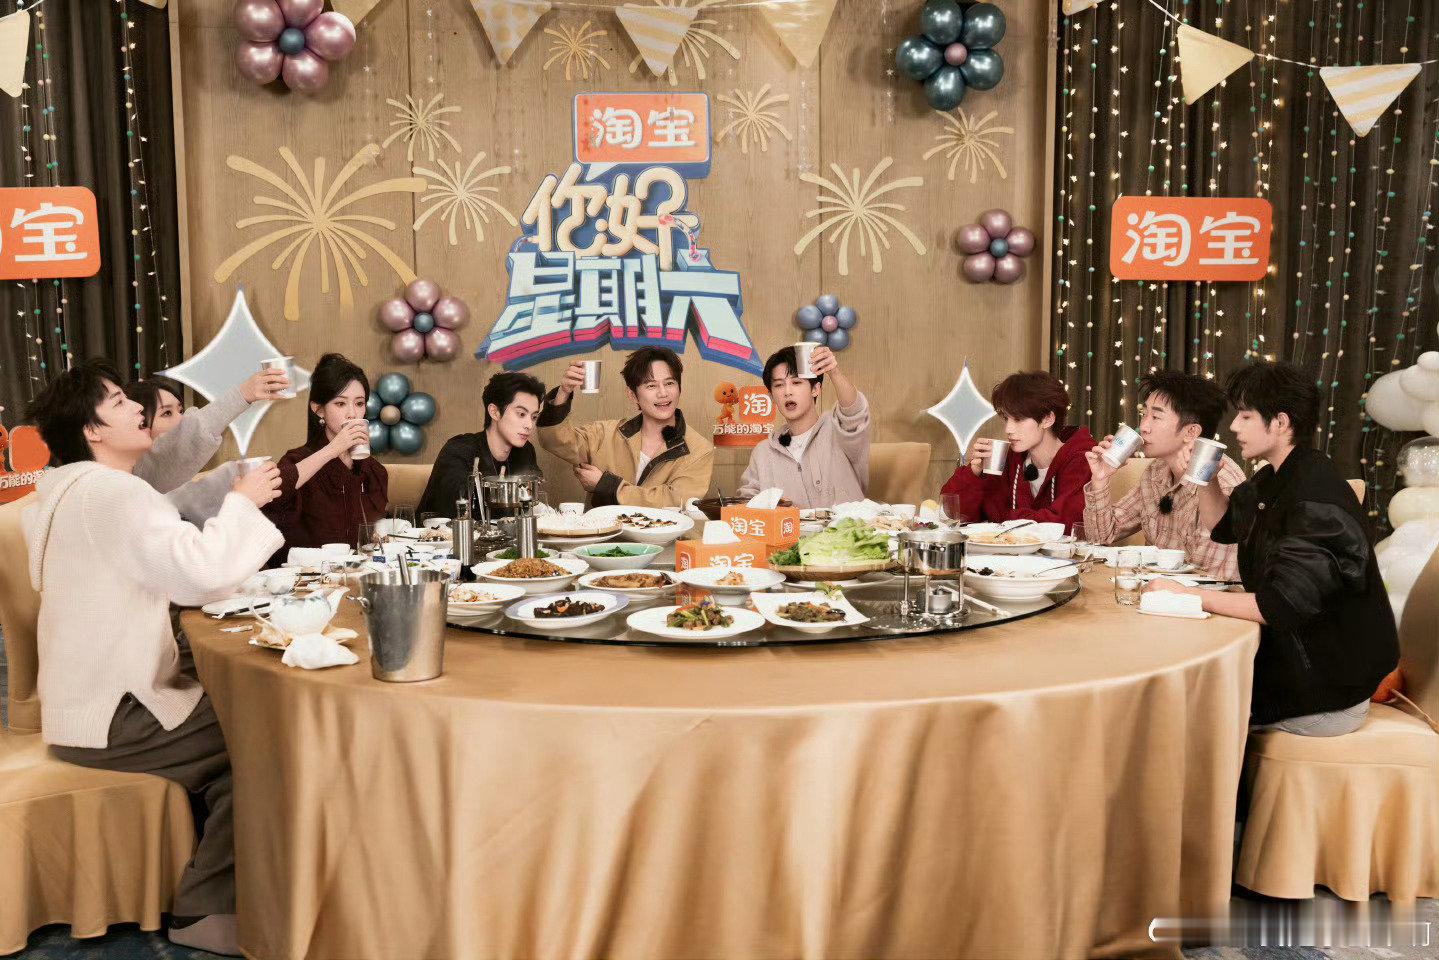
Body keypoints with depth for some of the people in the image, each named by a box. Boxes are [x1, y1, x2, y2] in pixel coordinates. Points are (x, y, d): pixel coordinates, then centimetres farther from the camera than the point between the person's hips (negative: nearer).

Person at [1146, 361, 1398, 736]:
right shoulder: (1275, 480, 6)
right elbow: (1224, 528, 23)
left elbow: (1281, 606, -32)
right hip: (1292, 652, 9)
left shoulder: (1316, 497, -25)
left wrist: (1189, 595, -29)